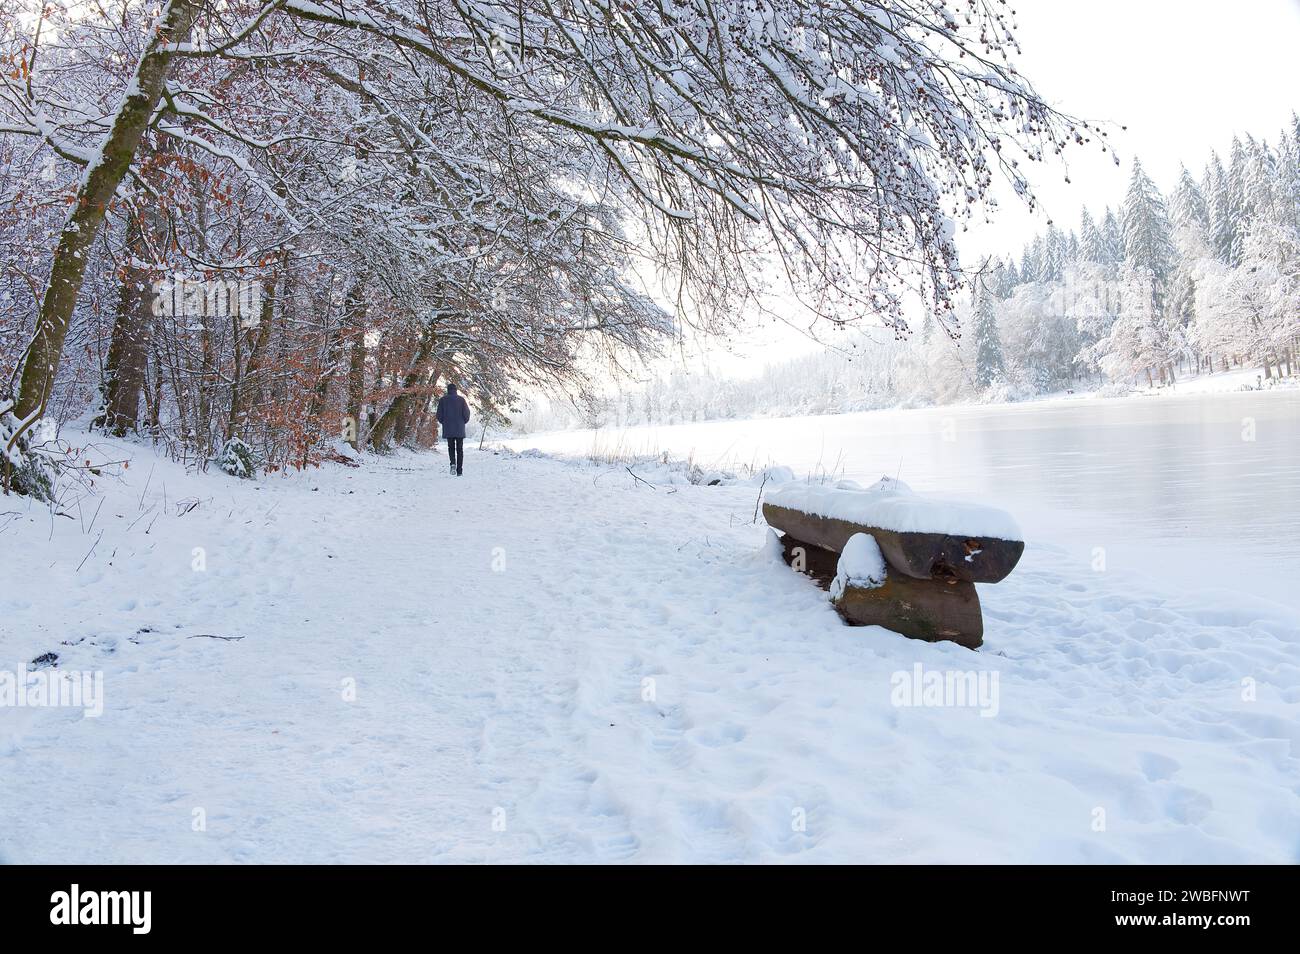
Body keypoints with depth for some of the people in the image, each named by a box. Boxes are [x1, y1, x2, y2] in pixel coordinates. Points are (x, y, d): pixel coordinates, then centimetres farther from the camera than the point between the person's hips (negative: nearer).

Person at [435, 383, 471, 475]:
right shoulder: (461, 399, -2)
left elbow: (439, 414, -1)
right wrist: (464, 422, 12)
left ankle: (453, 463, -13)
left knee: (451, 447, 14)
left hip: (448, 429, 0)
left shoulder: (442, 400, 0)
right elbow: (466, 413, -6)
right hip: (460, 429, 0)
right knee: (460, 449, 6)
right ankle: (459, 470, 3)